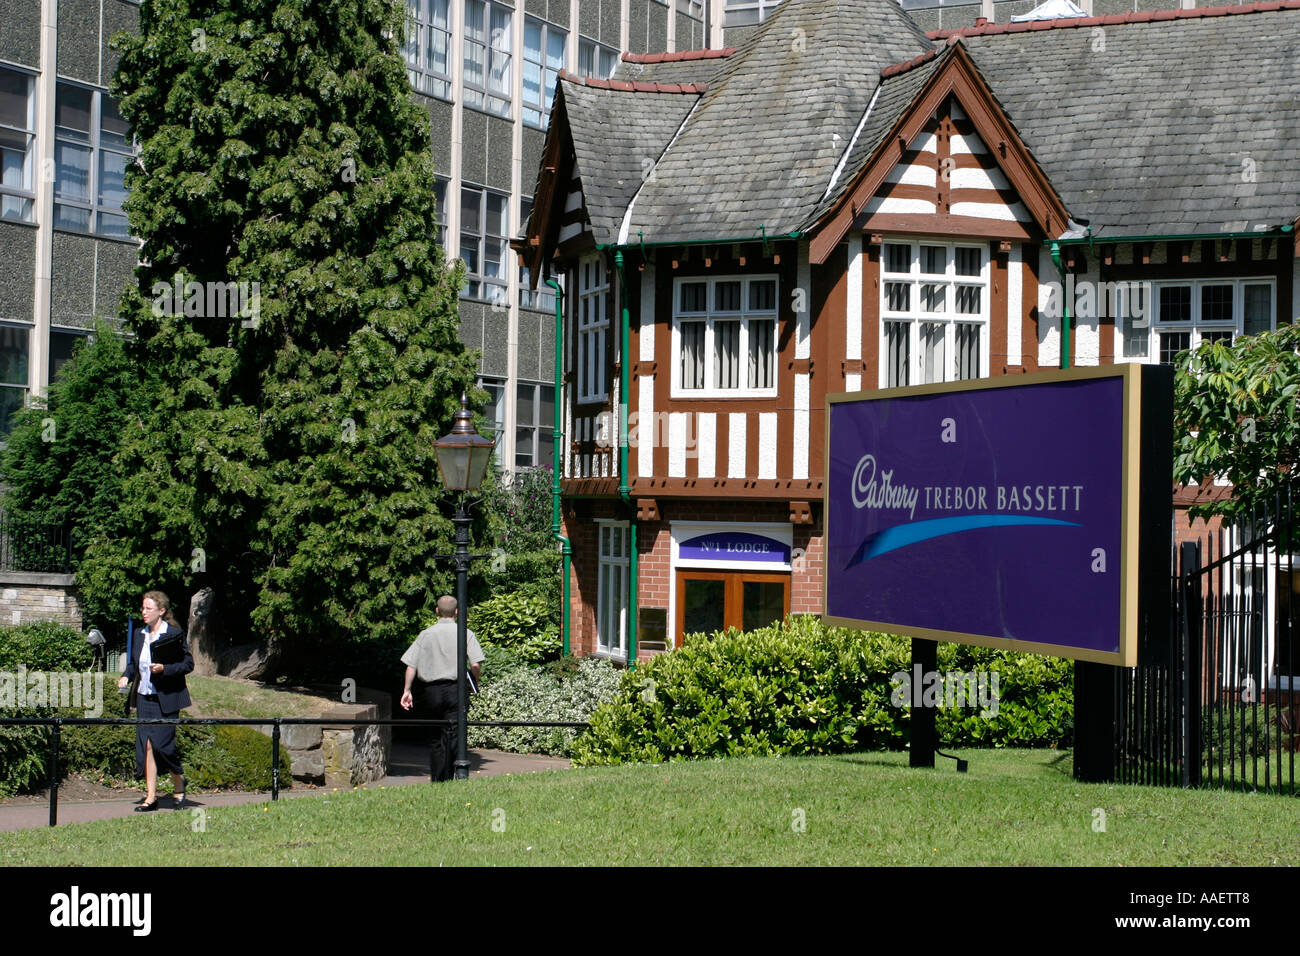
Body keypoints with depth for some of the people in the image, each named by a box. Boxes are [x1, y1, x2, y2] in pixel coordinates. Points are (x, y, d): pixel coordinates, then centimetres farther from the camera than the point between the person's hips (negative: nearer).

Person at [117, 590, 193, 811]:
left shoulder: (175, 634, -7)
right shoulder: (139, 635, 11)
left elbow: (188, 663, -8)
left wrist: (164, 668, -21)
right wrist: (126, 677, 2)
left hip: (165, 699, -5)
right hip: (144, 698, 5)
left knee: (162, 744, -7)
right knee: (146, 745, 0)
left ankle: (179, 785, 19)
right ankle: (150, 796, 3)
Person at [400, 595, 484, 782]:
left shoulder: (426, 634, 6)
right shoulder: (465, 633, -1)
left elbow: (411, 664, 0)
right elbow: (476, 664, -9)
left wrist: (407, 690, 3)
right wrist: (474, 683, 8)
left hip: (430, 689, 3)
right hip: (455, 689, -3)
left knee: (435, 736, 13)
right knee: (451, 735, -2)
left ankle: (436, 779, 16)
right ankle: (446, 779, -8)